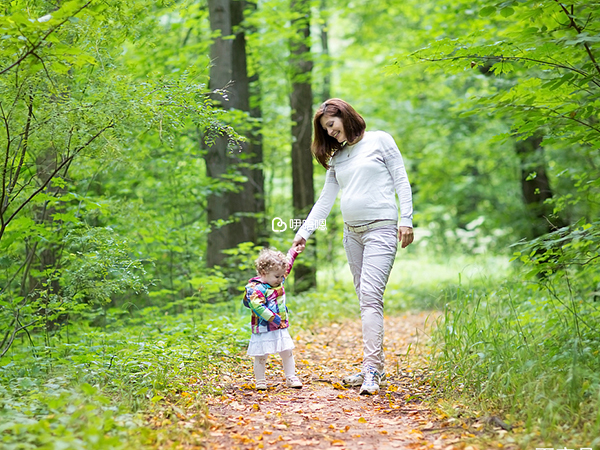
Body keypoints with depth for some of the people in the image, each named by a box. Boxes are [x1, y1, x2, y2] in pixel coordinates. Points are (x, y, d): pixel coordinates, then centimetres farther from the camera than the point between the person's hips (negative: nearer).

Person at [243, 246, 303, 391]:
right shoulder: (256, 288, -18)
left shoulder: (278, 281, 8)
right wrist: (273, 318, -28)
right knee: (261, 356, 0)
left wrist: (294, 251, 29)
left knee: (287, 353, 10)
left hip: (281, 328, 7)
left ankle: (291, 377, 20)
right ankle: (260, 381, 11)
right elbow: (257, 306, -28)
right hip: (264, 330, -7)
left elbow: (287, 265, 25)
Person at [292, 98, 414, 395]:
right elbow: (325, 199, 18)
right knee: (366, 299, 6)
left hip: (381, 228, -6)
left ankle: (371, 368, -23)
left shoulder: (379, 140, 3)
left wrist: (406, 220, -9)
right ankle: (376, 366, 10)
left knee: (370, 296, -18)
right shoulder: (337, 158, 18)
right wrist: (304, 231, 10)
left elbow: (401, 181, 0)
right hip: (352, 233, 6)